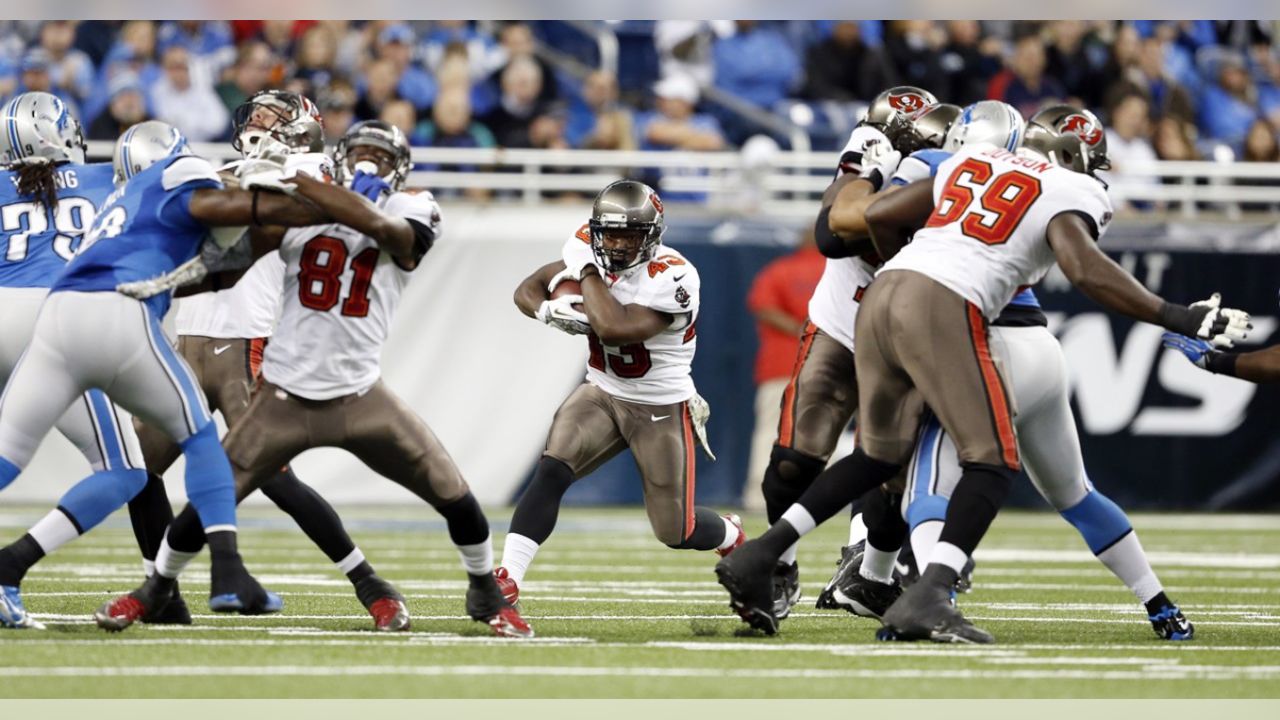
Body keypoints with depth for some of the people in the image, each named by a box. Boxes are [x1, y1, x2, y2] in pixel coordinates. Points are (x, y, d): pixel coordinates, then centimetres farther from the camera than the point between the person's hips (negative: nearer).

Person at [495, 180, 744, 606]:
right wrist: (549, 311, -21)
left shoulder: (672, 277, -26)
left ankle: (733, 539, 38)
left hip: (662, 410, -4)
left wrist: (588, 271, -28)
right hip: (602, 394, 4)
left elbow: (613, 328, -37)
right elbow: (527, 290, 2)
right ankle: (507, 579, -25)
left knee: (677, 533, 3)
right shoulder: (592, 257, -6)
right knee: (551, 473, -22)